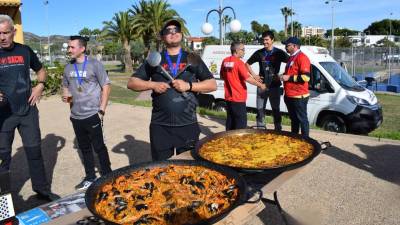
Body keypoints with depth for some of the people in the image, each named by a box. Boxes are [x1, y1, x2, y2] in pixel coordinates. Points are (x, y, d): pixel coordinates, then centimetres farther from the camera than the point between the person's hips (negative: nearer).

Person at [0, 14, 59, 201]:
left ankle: (42, 190, 24)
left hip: (27, 111, 2)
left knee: (34, 151, 10)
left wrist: (40, 86, 1)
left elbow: (40, 70, 19)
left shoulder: (25, 51, 4)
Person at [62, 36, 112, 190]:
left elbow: (106, 86, -6)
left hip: (92, 115, -5)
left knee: (99, 147, 2)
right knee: (84, 148, 14)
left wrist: (101, 109, -11)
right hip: (75, 116, 5)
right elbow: (65, 86, 22)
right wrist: (65, 95, -2)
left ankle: (107, 176, 18)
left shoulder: (95, 64, -7)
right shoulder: (68, 67, 9)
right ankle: (90, 177, 28)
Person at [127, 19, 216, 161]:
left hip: (188, 125, 0)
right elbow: (132, 83, 8)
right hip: (160, 126, 1)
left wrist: (189, 85, -11)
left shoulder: (192, 59, 8)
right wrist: (152, 85, -9)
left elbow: (213, 85, 3)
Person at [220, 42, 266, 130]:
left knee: (230, 121, 15)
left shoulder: (225, 61, 6)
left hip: (228, 97, 8)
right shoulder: (239, 62, -15)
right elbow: (247, 78, -20)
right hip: (238, 98, -8)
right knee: (241, 123, -1)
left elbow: (222, 76, 17)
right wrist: (260, 85, -9)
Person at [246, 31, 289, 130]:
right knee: (260, 109, 7)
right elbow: (247, 64, 13)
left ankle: (278, 130, 14)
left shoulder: (279, 52, -2)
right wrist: (254, 75, 3)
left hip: (274, 86, -2)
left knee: (276, 109, 4)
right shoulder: (259, 53, 4)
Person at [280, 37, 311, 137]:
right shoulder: (291, 58, 18)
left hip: (299, 96, -10)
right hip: (289, 95, 10)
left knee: (302, 119, -1)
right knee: (293, 118, 18)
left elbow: (306, 77, -22)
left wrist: (289, 78, -18)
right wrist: (283, 76, 13)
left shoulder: (302, 57, -13)